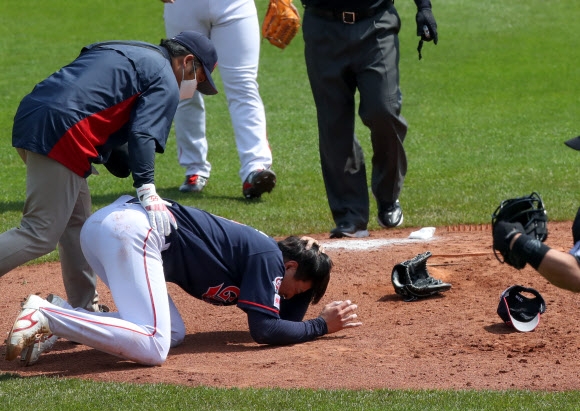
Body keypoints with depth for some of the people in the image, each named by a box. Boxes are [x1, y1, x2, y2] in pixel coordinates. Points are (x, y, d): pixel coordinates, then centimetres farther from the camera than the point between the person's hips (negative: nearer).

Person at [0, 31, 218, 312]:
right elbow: (142, 135, -14)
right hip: (60, 131, -10)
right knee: (41, 235, -9)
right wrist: (147, 191, -24)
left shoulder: (126, 53, 30)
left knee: (77, 221, 19)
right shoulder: (165, 80, 2)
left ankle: (85, 309, 22)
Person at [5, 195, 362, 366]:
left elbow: (287, 320, 29)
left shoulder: (257, 249, 26)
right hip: (134, 229, -10)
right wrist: (323, 327, 5)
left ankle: (58, 316, 0)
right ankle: (46, 316, -23)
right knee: (153, 347, -18)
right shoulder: (269, 258, 0)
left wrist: (310, 265, 20)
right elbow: (266, 329, -6)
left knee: (173, 334, 10)